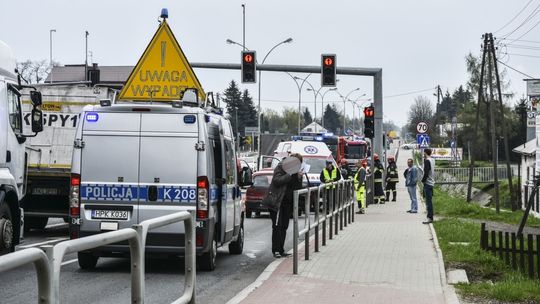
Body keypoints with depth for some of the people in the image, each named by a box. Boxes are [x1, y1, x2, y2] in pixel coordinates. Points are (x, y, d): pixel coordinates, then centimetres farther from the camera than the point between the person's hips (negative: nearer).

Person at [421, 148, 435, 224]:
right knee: (429, 201, 14)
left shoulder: (427, 161, -15)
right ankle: (430, 217, 18)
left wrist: (423, 180, -8)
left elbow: (426, 172, -21)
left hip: (427, 183, -9)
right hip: (431, 183, 9)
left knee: (428, 201, -9)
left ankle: (430, 218, -9)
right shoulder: (432, 160, 12)